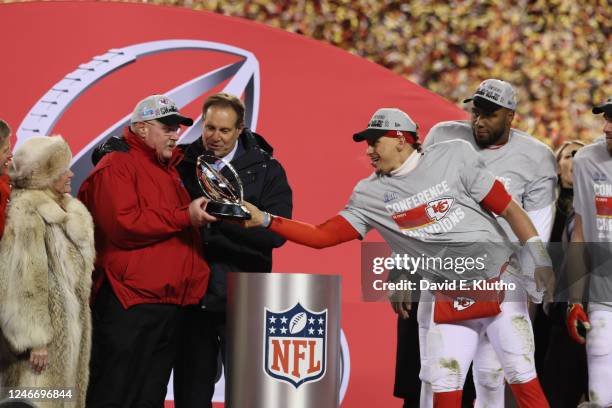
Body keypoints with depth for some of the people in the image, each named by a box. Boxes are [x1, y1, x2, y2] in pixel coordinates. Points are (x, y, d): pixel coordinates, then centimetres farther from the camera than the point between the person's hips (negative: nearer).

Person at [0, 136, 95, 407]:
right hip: (45, 332, -9)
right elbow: (25, 283, -18)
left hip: (70, 332, 9)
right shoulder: (27, 213, -14)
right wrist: (35, 339, -20)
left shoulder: (72, 211, 14)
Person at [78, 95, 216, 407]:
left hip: (170, 305, 9)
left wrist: (203, 217, 17)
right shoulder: (116, 167, -6)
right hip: (129, 306, -9)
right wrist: (184, 217, -18)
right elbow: (123, 225, -21)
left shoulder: (168, 170, 22)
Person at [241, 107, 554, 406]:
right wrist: (264, 220, -7)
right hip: (448, 301, 3)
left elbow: (509, 210, -4)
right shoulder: (370, 194, 3)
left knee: (521, 375, -8)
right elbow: (322, 236, 2)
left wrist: (540, 261, -10)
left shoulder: (454, 157, -5)